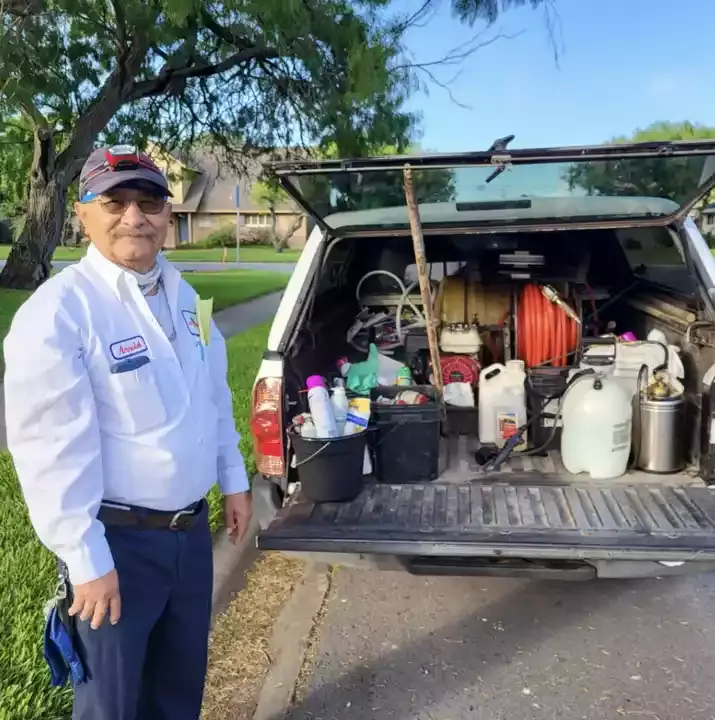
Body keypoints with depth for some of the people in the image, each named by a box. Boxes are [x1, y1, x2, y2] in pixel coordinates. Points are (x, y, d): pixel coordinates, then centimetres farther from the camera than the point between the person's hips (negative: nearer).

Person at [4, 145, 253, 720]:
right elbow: (52, 448, -20)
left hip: (191, 526, 6)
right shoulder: (59, 310, -19)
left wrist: (233, 481, 15)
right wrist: (87, 560, -19)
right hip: (119, 539, -6)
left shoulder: (183, 295, 5)